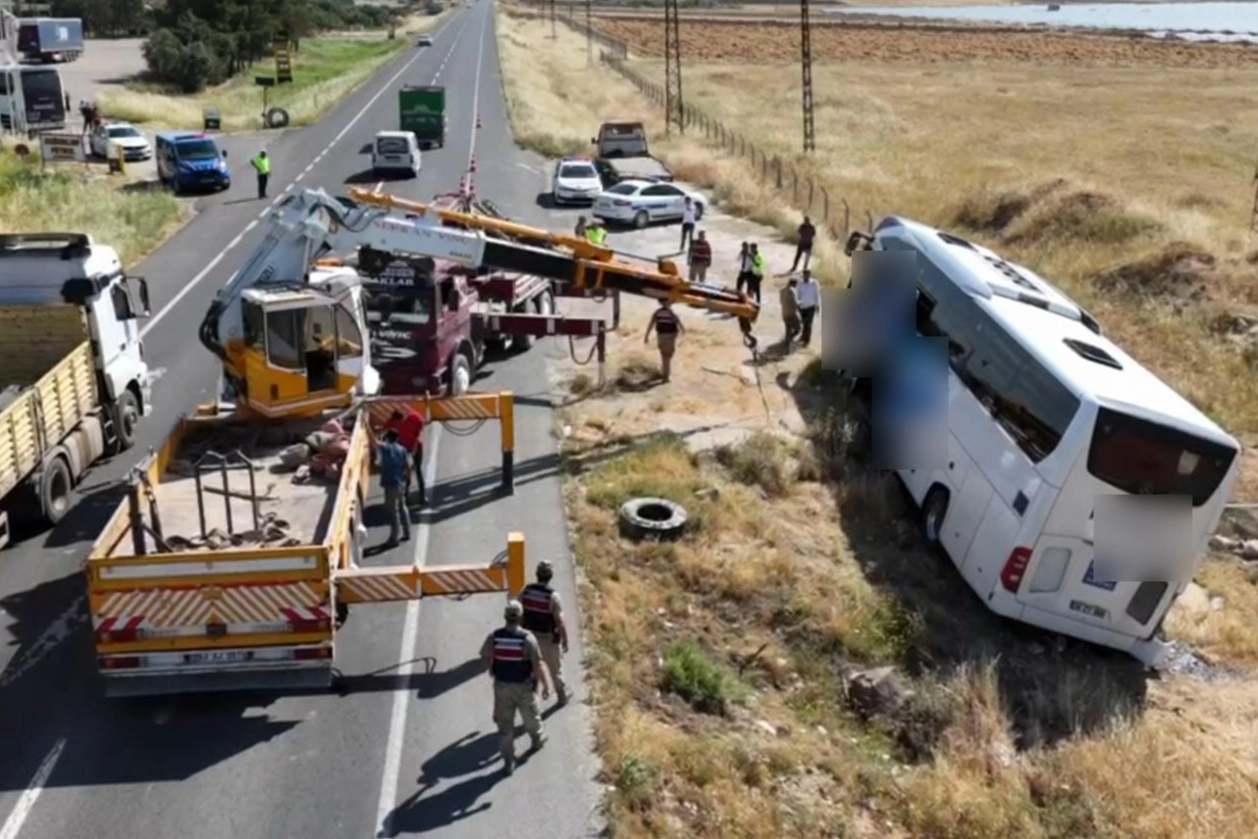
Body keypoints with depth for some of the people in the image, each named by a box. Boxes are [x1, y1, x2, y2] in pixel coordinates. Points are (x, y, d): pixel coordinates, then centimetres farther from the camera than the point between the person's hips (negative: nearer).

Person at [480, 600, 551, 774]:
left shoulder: (494, 637, -15)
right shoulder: (527, 638, -24)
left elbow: (485, 658, 0)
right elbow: (538, 666, -20)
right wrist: (546, 686, -7)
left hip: (501, 686, 1)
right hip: (524, 687, -1)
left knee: (505, 724, 13)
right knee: (530, 717, 25)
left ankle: (508, 761, 18)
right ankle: (537, 740, 50)